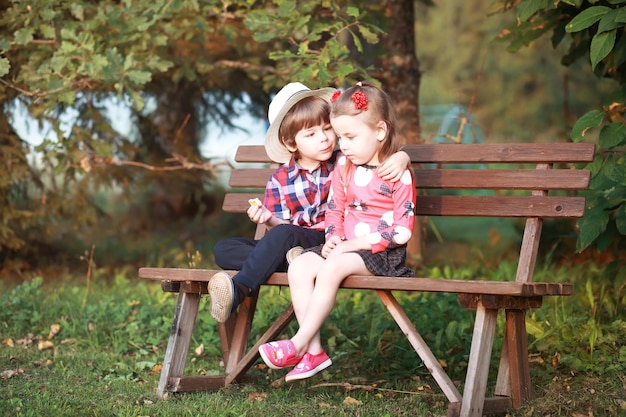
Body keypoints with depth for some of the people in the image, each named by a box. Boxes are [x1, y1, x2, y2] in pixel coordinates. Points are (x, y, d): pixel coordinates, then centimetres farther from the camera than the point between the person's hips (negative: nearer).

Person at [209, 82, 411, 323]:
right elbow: (282, 223, 12)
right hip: (292, 246, 5)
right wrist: (268, 219, -12)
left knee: (284, 235, -35)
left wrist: (400, 159, -21)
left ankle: (239, 290, -41)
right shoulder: (280, 179, 8)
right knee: (223, 249, -12)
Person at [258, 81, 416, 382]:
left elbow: (402, 230, -14)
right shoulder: (343, 168, 11)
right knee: (299, 267, -17)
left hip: (382, 253, -7)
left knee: (333, 267, -32)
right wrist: (333, 239, -2)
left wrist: (353, 244, -17)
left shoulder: (398, 174, -10)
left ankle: (299, 344, -24)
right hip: (345, 247, 7)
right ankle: (314, 350, -18)